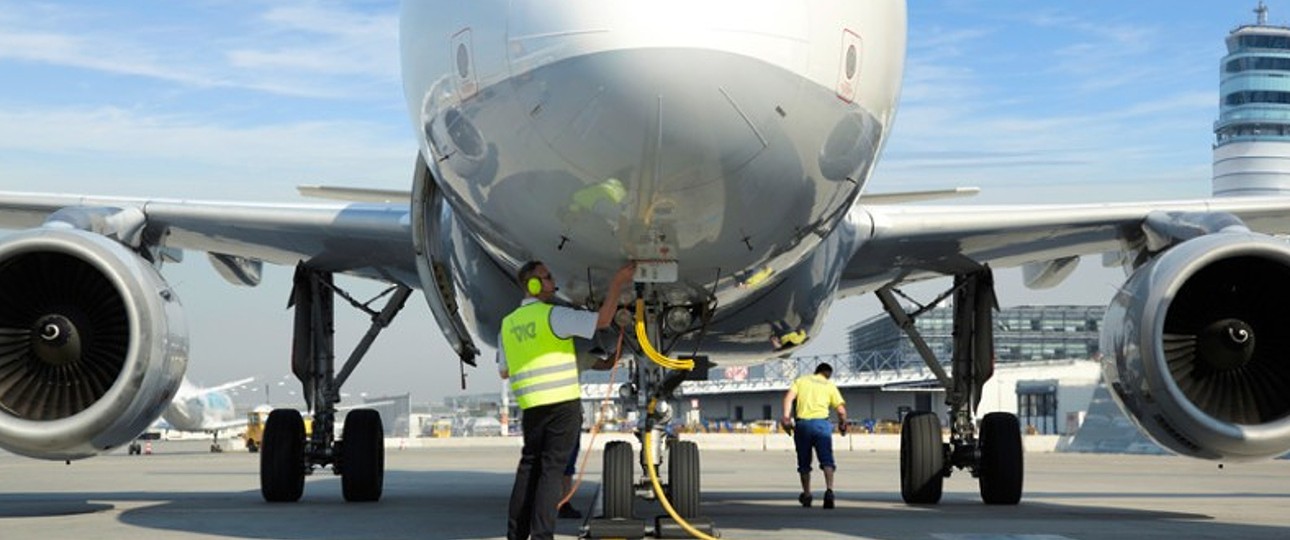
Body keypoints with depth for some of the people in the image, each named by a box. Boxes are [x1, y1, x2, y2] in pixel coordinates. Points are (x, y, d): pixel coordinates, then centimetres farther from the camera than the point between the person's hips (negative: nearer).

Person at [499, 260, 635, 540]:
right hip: (563, 402, -5)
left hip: (531, 406, 5)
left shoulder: (508, 324, 10)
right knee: (552, 467, -4)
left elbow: (505, 371, 18)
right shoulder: (553, 315, -9)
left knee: (529, 465, 15)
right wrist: (617, 283, -6)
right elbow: (602, 320, -13)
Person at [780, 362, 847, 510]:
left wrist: (786, 417, -7)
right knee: (827, 460, -6)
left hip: (802, 423, 2)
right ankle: (829, 490, -28)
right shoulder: (830, 385, 14)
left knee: (804, 463, 14)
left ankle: (806, 495, 24)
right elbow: (841, 410, 4)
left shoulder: (801, 380, 17)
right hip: (821, 423, -2)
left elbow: (789, 397, -1)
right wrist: (842, 424, 22)